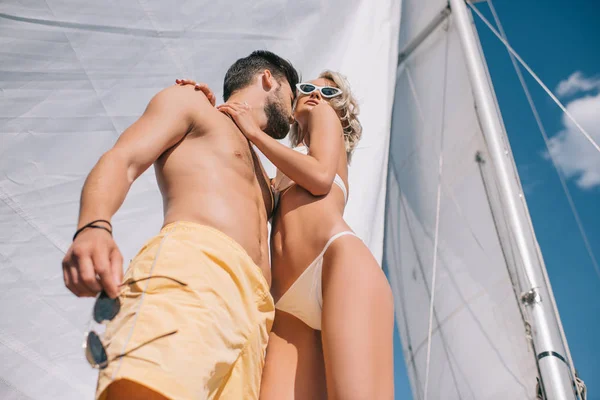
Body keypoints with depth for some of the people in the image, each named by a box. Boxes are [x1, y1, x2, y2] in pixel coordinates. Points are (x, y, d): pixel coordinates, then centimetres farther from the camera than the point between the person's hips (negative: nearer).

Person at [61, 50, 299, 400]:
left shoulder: (258, 172, 42)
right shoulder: (190, 101, 20)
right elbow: (121, 161, 3)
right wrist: (94, 226, -16)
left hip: (249, 314, 7)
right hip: (190, 264, -6)